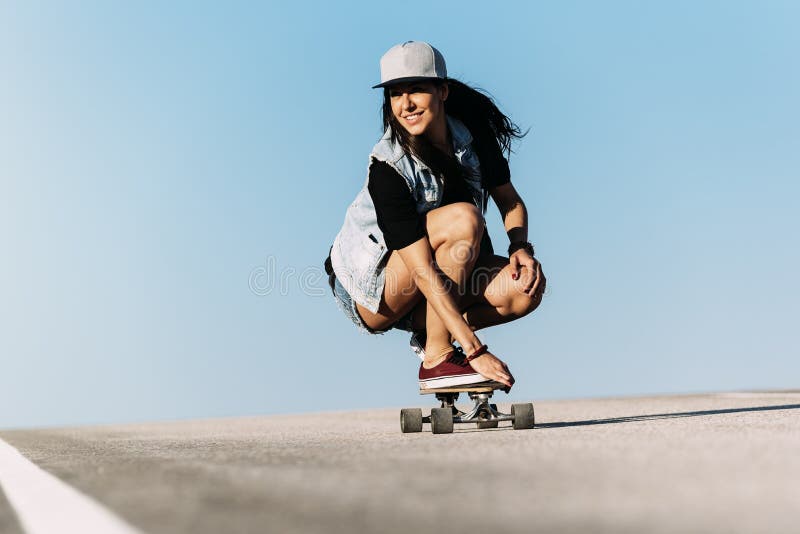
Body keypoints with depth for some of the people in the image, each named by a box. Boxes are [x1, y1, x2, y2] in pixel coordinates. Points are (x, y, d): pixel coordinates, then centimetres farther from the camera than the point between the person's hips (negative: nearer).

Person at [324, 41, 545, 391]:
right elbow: (423, 270, -31)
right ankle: (436, 358, -22)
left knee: (527, 285, -20)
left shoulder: (474, 134, -8)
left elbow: (511, 202, 5)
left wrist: (521, 247, -18)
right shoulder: (388, 168, -26)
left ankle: (430, 332, -1)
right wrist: (475, 350, -35)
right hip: (368, 289, -5)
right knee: (464, 218, -30)